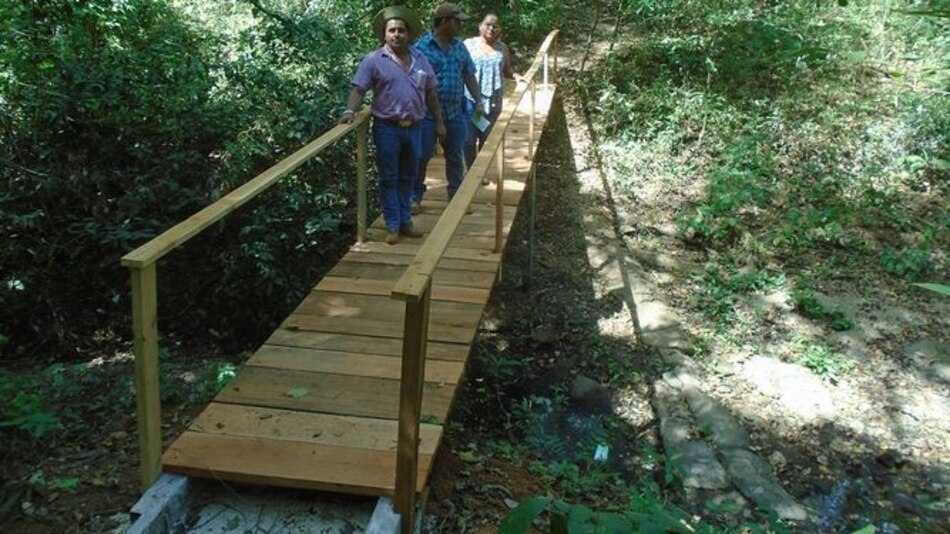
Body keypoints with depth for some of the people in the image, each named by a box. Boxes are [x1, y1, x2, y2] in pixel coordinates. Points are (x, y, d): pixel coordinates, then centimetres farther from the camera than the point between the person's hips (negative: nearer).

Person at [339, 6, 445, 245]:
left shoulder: (420, 59, 9)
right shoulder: (374, 59, -4)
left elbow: (430, 93, 14)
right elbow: (358, 90, -9)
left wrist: (439, 121, 13)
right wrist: (349, 111, -26)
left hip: (414, 127, 4)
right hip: (387, 127, -4)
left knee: (408, 177, 13)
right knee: (389, 178, 2)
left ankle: (405, 221, 24)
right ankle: (393, 225, 9)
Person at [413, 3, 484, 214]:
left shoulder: (460, 47, 7)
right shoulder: (422, 46, -9)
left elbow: (469, 76, 14)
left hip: (455, 112, 5)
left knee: (455, 157, 12)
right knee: (421, 156, 2)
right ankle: (415, 196, 16)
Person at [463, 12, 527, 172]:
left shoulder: (502, 48, 8)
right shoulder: (468, 44, -1)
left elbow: (506, 70, 16)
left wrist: (516, 76, -4)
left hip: (492, 101, 3)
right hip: (470, 99, -3)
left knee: (486, 138, 11)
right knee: (470, 138, 0)